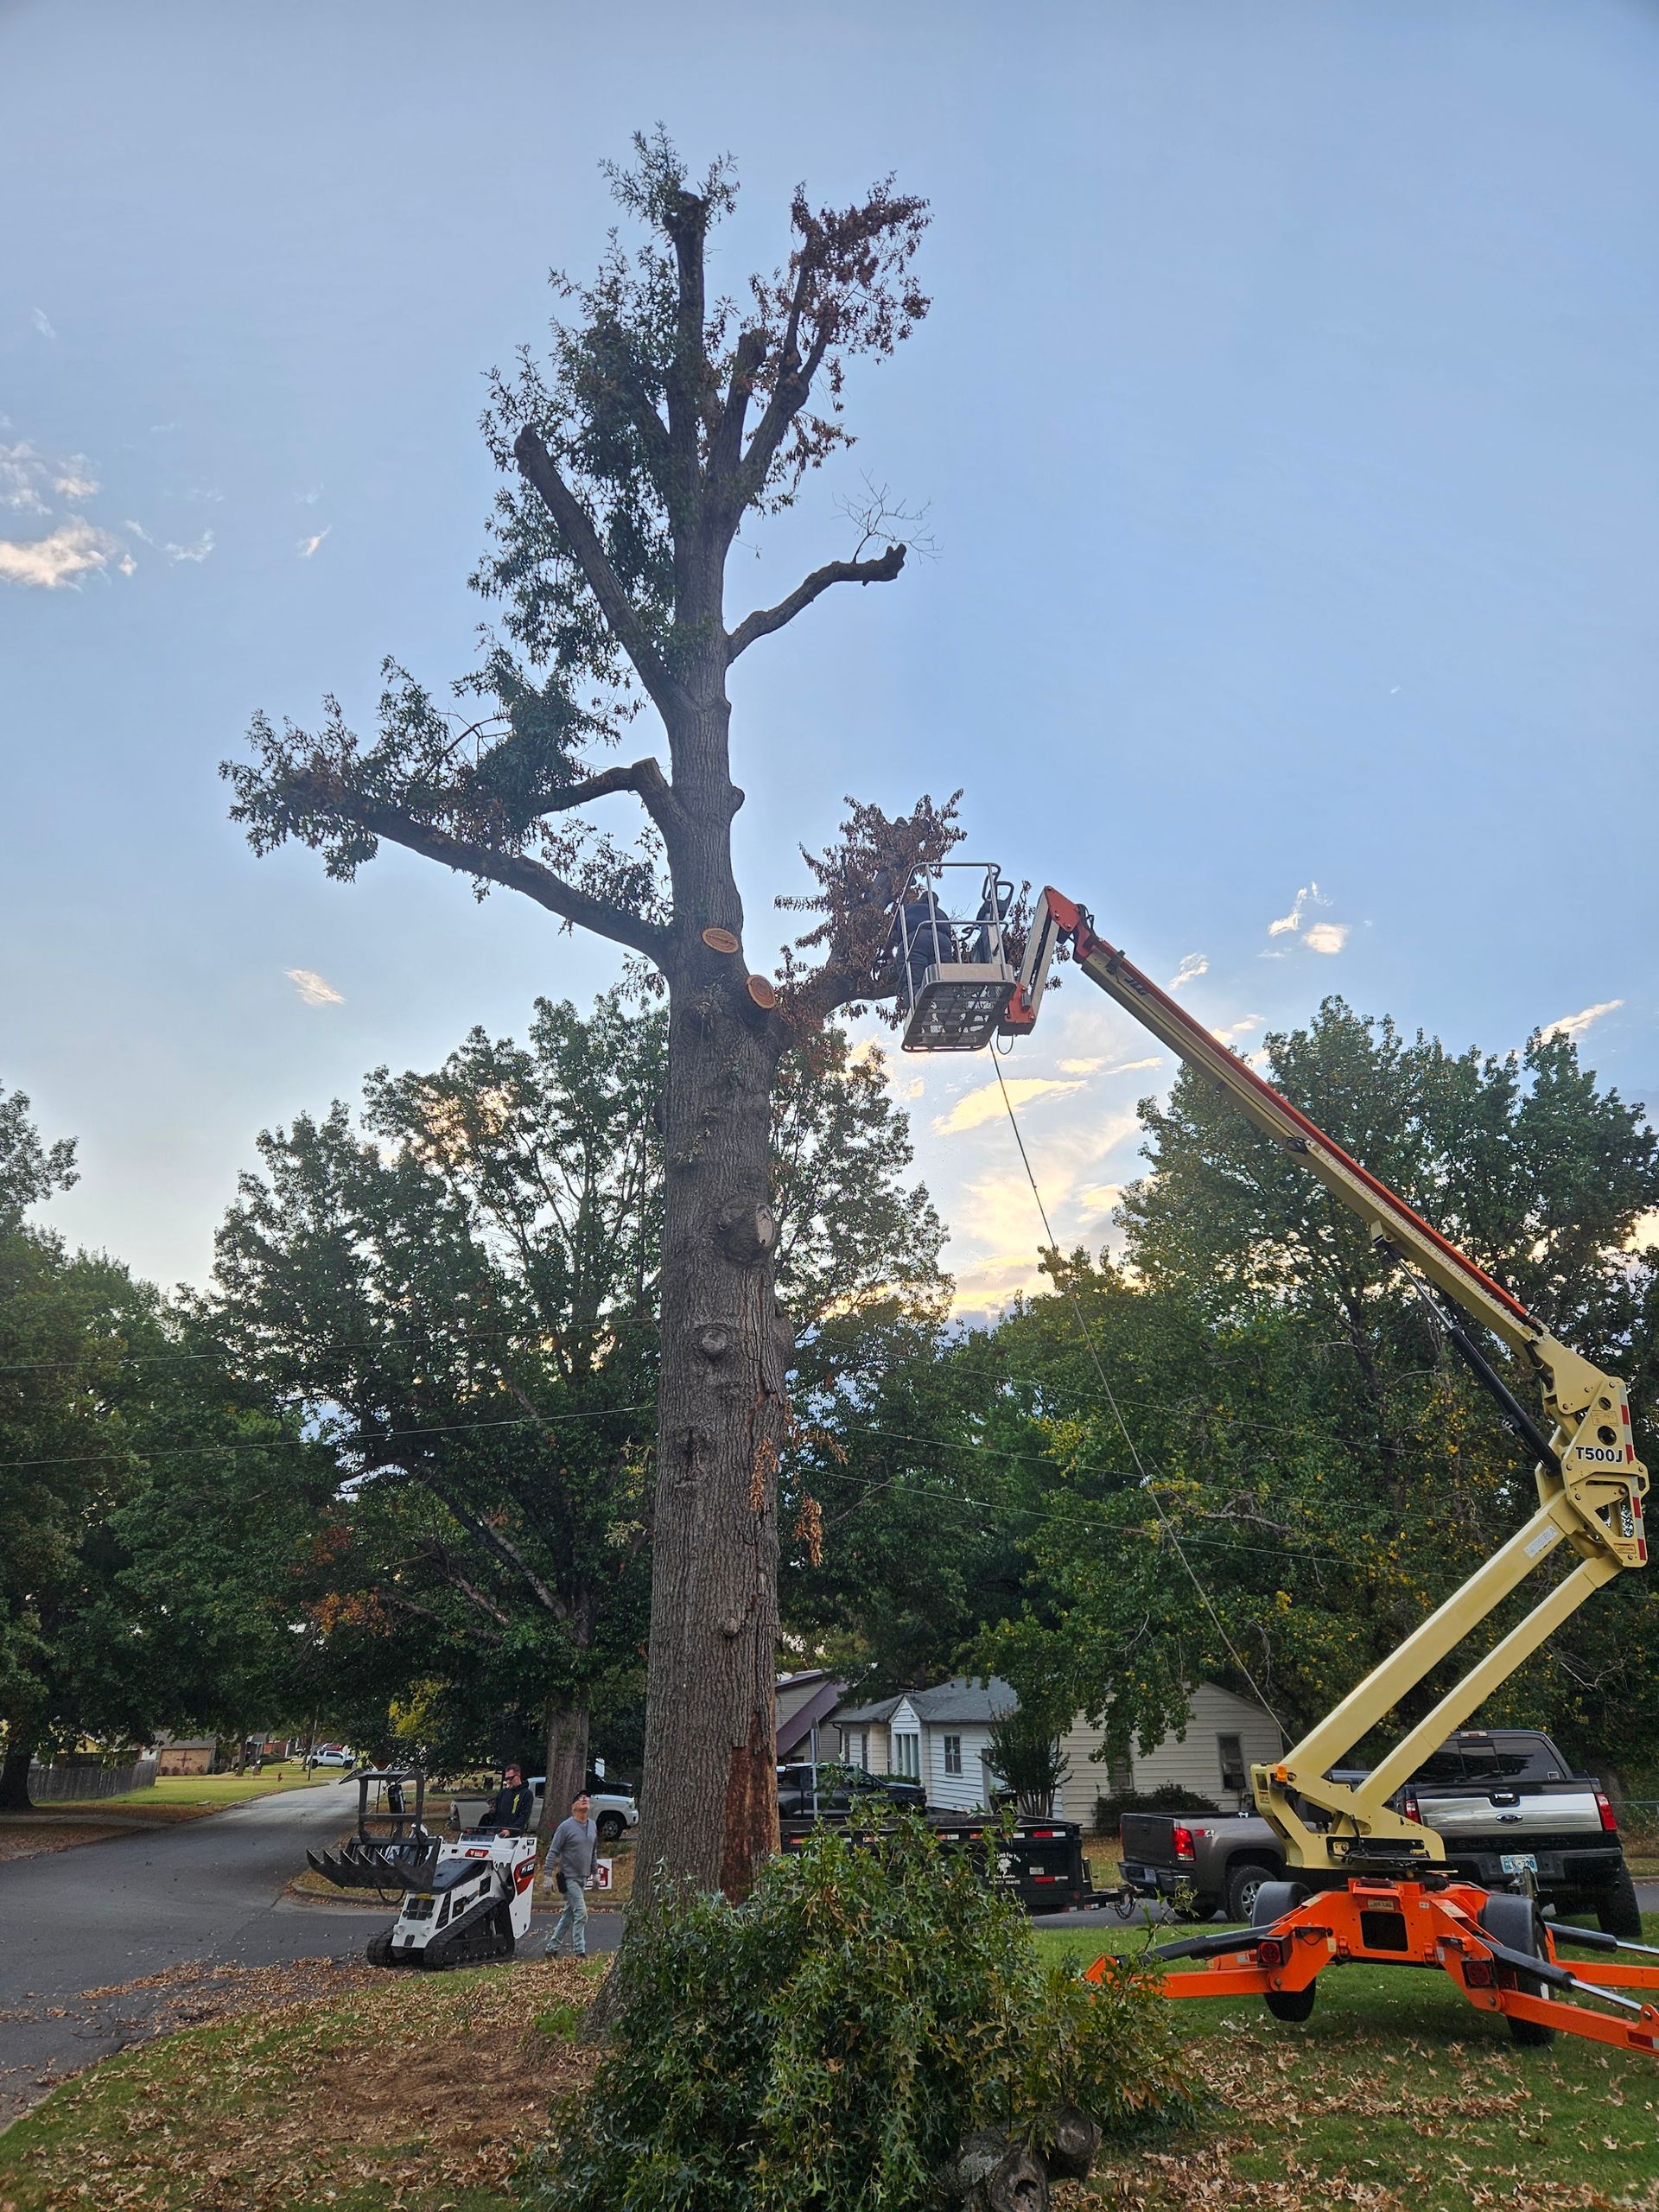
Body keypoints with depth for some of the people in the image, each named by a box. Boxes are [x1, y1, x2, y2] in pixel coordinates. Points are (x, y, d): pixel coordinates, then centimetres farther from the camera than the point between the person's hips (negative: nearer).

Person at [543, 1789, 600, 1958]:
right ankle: (579, 1952, -4)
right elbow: (553, 1852, -10)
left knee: (568, 1915, 12)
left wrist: (594, 1873, 18)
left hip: (583, 1878, 7)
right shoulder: (566, 1827, -11)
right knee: (580, 1914, -11)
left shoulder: (592, 1826, 9)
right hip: (569, 1878, -7)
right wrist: (548, 1876, -14)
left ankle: (552, 1948, 24)